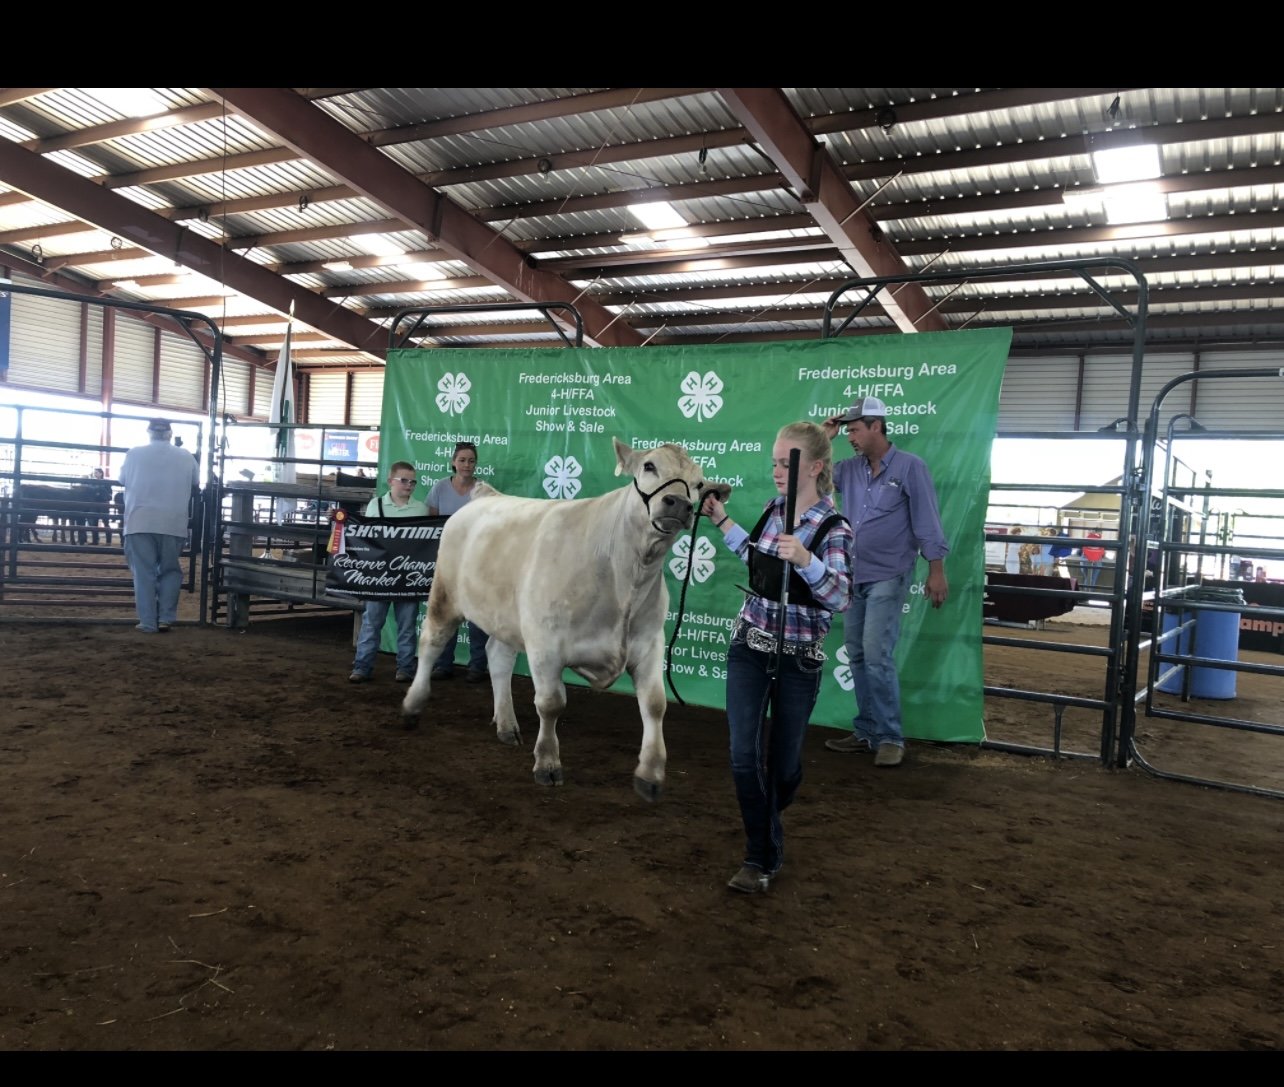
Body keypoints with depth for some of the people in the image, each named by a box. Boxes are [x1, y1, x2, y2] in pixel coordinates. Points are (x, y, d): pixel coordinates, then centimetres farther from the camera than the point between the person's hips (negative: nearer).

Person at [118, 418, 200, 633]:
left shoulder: (134, 454, 2)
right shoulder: (186, 458, 4)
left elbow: (122, 481, 17)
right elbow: (196, 485, 19)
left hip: (139, 522, -1)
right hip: (174, 524, 1)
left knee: (144, 573, 4)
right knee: (170, 571, 14)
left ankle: (148, 622, 4)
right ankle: (165, 618, 8)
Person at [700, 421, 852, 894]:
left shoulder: (834, 529, -14)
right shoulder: (771, 510, 3)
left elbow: (841, 598, -26)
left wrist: (806, 560, -41)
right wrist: (722, 521, 15)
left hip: (798, 660, -4)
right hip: (749, 649, 4)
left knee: (784, 762, 12)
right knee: (744, 758, -5)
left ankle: (766, 827, 44)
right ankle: (762, 856, 12)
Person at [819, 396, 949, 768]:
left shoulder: (910, 467, -7)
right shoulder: (849, 469, 7)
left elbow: (927, 522, -7)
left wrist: (936, 571, -10)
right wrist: (822, 439, 1)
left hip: (888, 578, -6)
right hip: (852, 576, 6)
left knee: (876, 656, -12)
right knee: (857, 656, 9)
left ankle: (890, 737, -2)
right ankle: (866, 731, 18)